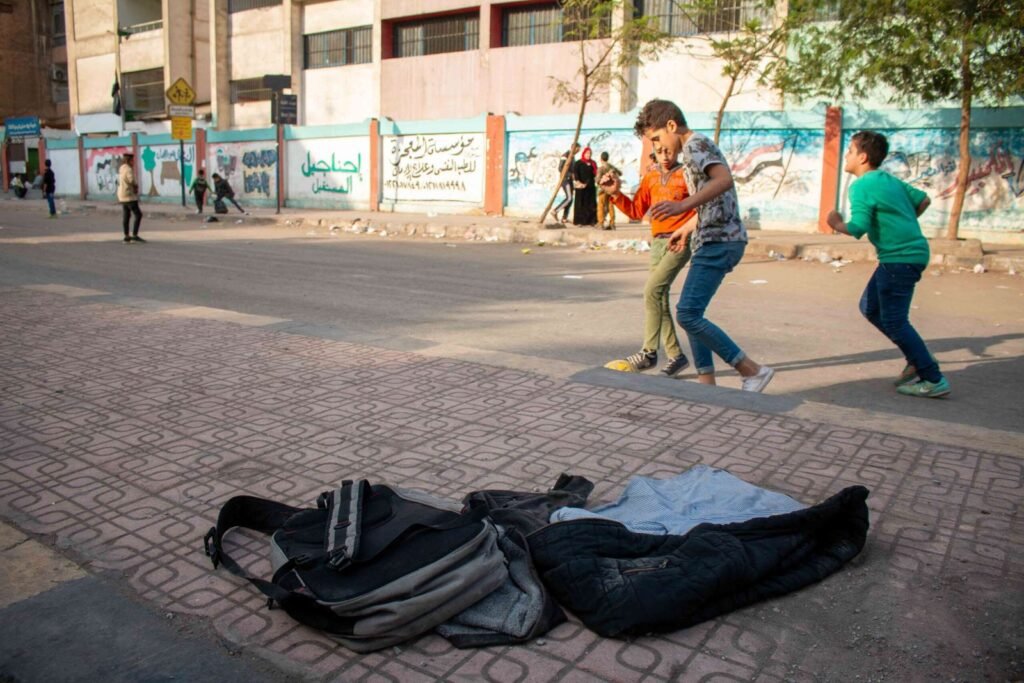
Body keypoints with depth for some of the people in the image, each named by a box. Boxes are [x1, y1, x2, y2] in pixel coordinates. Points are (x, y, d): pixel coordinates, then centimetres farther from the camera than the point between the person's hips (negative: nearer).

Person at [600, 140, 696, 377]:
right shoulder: (650, 177, 13)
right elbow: (636, 211, 11)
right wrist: (616, 194, -2)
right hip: (657, 242, 7)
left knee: (653, 290, -19)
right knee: (660, 299, 6)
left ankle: (649, 352, -13)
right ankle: (676, 355, 15)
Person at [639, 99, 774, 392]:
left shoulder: (695, 144, -8)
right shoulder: (698, 148, 23)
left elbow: (724, 179, -27)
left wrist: (683, 205, -37)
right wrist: (687, 229, 40)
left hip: (718, 241, -11)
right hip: (713, 240, 11)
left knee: (687, 314, -17)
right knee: (691, 313, 11)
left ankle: (752, 370, -10)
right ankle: (707, 381, 14)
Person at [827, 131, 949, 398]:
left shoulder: (861, 186, -13)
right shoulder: (890, 180, 14)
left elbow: (857, 228, -22)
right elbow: (923, 200, 22)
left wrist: (837, 224, -4)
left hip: (900, 258, -10)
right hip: (910, 251, 10)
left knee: (894, 321, -4)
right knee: (870, 307, 17)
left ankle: (933, 380, 1)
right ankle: (918, 360, 21)